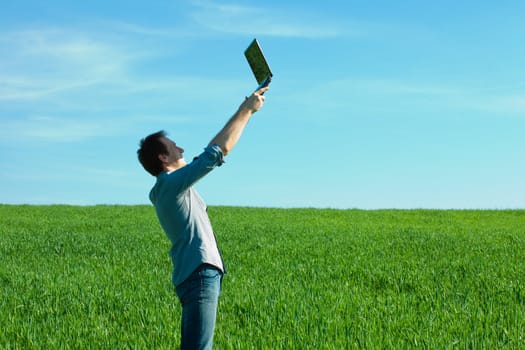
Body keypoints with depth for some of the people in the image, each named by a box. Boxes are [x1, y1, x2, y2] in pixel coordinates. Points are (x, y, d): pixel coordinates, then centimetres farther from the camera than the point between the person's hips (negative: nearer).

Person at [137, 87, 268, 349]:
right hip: (199, 274, -11)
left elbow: (212, 149, 21)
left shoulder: (169, 187, 17)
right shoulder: (171, 183, -11)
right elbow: (222, 148, -12)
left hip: (197, 274, 11)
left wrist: (244, 112, 21)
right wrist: (246, 111, -1)